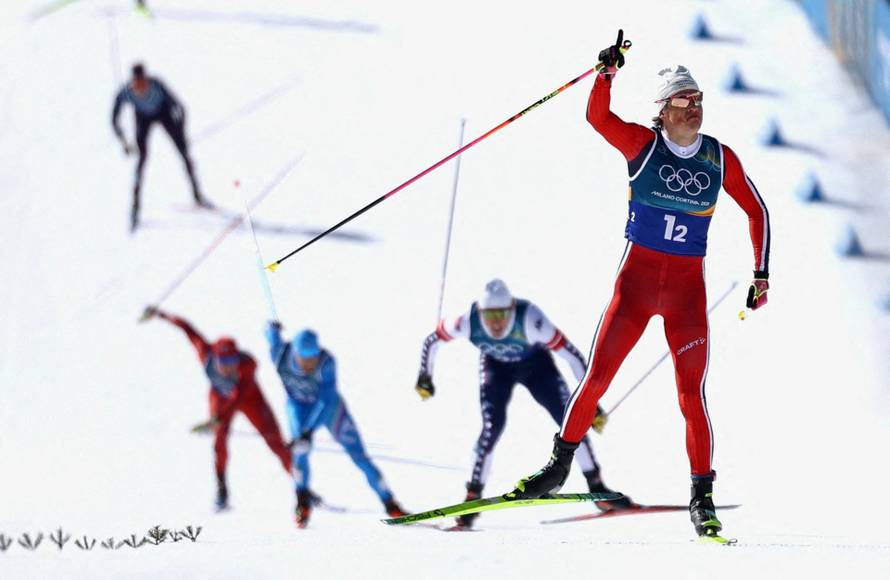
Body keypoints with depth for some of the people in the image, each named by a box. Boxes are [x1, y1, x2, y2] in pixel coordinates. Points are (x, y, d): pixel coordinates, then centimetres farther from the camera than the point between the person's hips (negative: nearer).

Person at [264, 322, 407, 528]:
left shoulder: (326, 363, -33)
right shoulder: (280, 354, -26)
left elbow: (326, 399, -33)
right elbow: (272, 332, -4)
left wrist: (309, 430, -42)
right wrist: (273, 329, 20)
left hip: (327, 407, -1)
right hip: (298, 408, 1)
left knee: (359, 456, -4)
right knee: (300, 450, -24)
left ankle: (390, 505, 5)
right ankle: (303, 503, -4)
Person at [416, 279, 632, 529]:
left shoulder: (529, 319, -40)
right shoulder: (468, 321, -34)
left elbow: (572, 356, -35)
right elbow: (431, 341, -14)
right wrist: (425, 377, -3)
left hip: (535, 363, 0)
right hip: (495, 366, 0)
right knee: (493, 426, -20)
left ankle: (597, 489, 5)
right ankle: (473, 497, -8)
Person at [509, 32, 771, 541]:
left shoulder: (720, 159, 2)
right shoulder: (644, 144, -2)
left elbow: (757, 210, 13)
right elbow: (598, 116, -17)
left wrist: (762, 274, 8)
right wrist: (607, 73, -33)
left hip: (688, 288, 0)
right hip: (637, 279, 0)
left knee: (692, 394, -6)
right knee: (597, 377, -1)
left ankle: (703, 499, 2)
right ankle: (558, 468, 16)